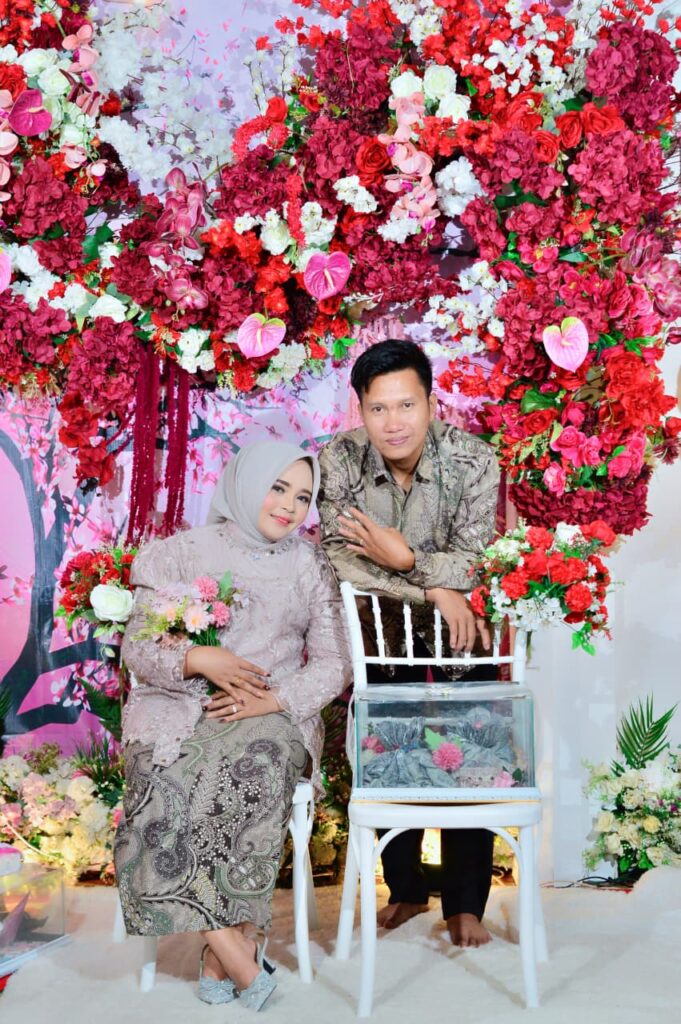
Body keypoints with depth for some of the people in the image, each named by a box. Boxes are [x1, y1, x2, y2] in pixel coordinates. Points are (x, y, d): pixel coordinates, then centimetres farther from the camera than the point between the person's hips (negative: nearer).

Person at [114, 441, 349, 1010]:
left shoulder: (310, 566, 13)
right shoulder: (183, 552, 8)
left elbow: (332, 664, 7)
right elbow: (136, 647, 3)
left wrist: (275, 699, -12)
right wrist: (196, 660, -18)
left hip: (275, 714, 0)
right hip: (181, 708, 0)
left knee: (260, 759, -35)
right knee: (171, 788, -33)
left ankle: (220, 949, -23)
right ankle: (242, 961, -24)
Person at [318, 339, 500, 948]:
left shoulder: (473, 461, -22)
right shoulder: (340, 460, -18)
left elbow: (473, 564, -21)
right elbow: (337, 558, -22)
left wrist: (406, 561, -34)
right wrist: (432, 591, -29)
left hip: (460, 632, -1)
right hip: (383, 635, 2)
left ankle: (465, 906, 17)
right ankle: (406, 890, 30)